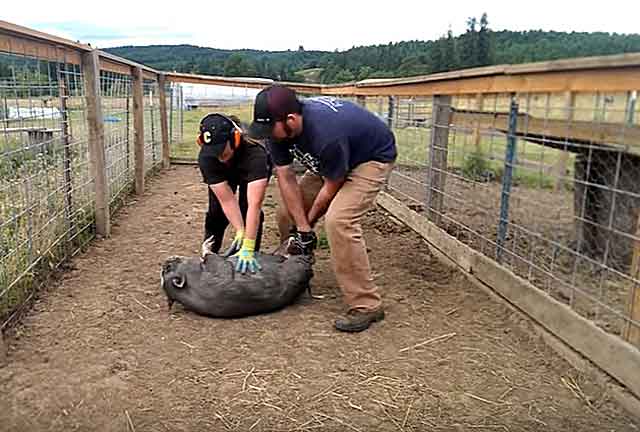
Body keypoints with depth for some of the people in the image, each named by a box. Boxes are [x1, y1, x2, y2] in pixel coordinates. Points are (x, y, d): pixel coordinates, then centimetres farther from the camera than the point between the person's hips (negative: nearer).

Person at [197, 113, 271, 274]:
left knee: (247, 210, -19)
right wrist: (240, 232, -43)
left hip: (251, 171, -2)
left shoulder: (255, 154, -47)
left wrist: (248, 248, -57)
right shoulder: (205, 158, -37)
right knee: (217, 211, -6)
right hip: (223, 174, 2)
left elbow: (254, 204, -53)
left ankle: (251, 254, 0)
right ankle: (208, 252, 19)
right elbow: (227, 200, -35)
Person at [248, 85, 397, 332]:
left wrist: (307, 222, -9)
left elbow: (331, 187, -25)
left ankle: (366, 305, -19)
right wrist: (302, 227, -18)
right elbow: (286, 178, -14)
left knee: (338, 220, -28)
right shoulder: (279, 128, -18)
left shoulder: (327, 134, -40)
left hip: (373, 158, -8)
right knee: (287, 212, 3)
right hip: (328, 164, 8)